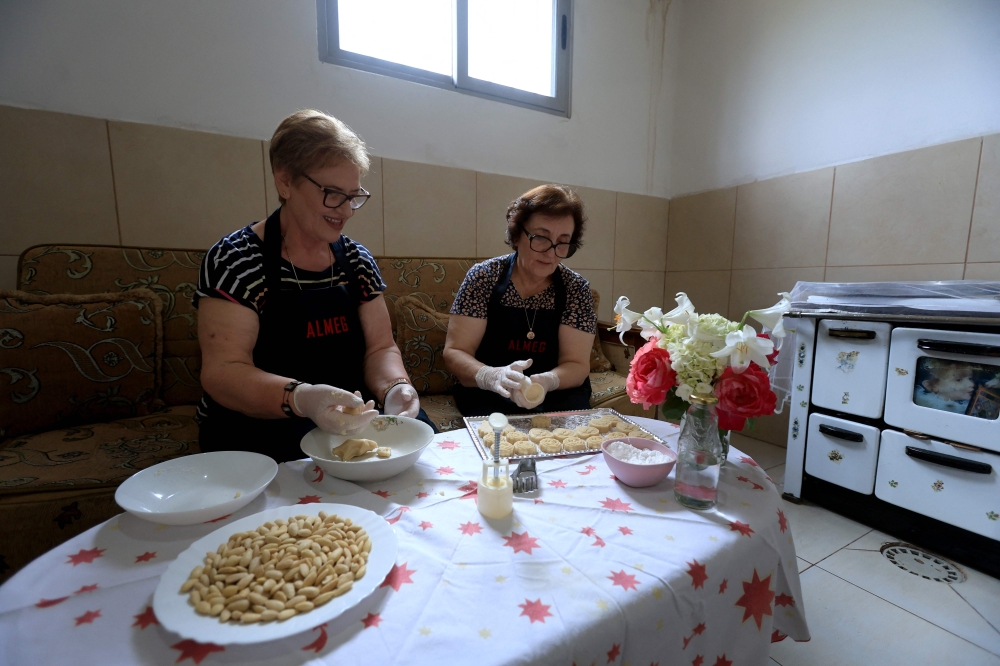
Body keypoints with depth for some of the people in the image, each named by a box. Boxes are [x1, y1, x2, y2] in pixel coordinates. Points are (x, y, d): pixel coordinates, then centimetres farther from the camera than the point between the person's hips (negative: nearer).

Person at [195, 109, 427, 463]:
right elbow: (222, 373, -15)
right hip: (257, 431, -4)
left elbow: (380, 347, 3)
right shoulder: (236, 259, -8)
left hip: (349, 423, 5)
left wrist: (395, 387, -19)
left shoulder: (358, 260, 5)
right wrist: (302, 399, -34)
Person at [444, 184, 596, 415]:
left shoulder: (577, 289, -4)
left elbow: (577, 365, -6)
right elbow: (454, 352, -10)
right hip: (489, 395, -2)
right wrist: (492, 376, -31)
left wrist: (546, 381, -29)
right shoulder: (484, 277, -9)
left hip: (557, 395, 3)